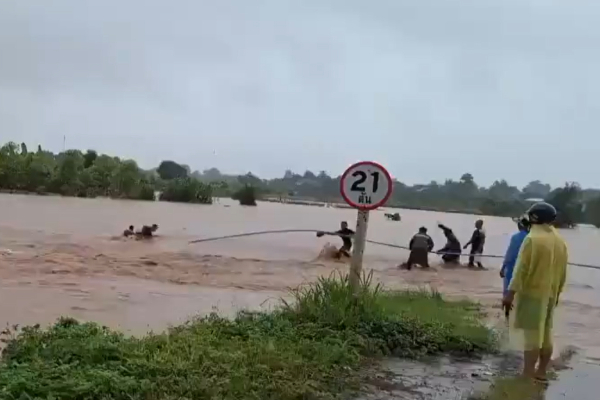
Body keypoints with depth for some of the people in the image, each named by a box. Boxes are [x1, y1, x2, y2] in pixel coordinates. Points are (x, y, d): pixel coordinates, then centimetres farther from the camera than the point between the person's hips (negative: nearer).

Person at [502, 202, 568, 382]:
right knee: (545, 334, 13)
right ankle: (541, 372, 21)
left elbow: (521, 268, -19)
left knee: (532, 334, -6)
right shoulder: (560, 242, 8)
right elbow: (563, 273, 14)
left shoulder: (532, 239, -15)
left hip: (531, 293, -7)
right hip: (550, 295, 7)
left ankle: (527, 375, -3)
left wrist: (510, 292, -18)